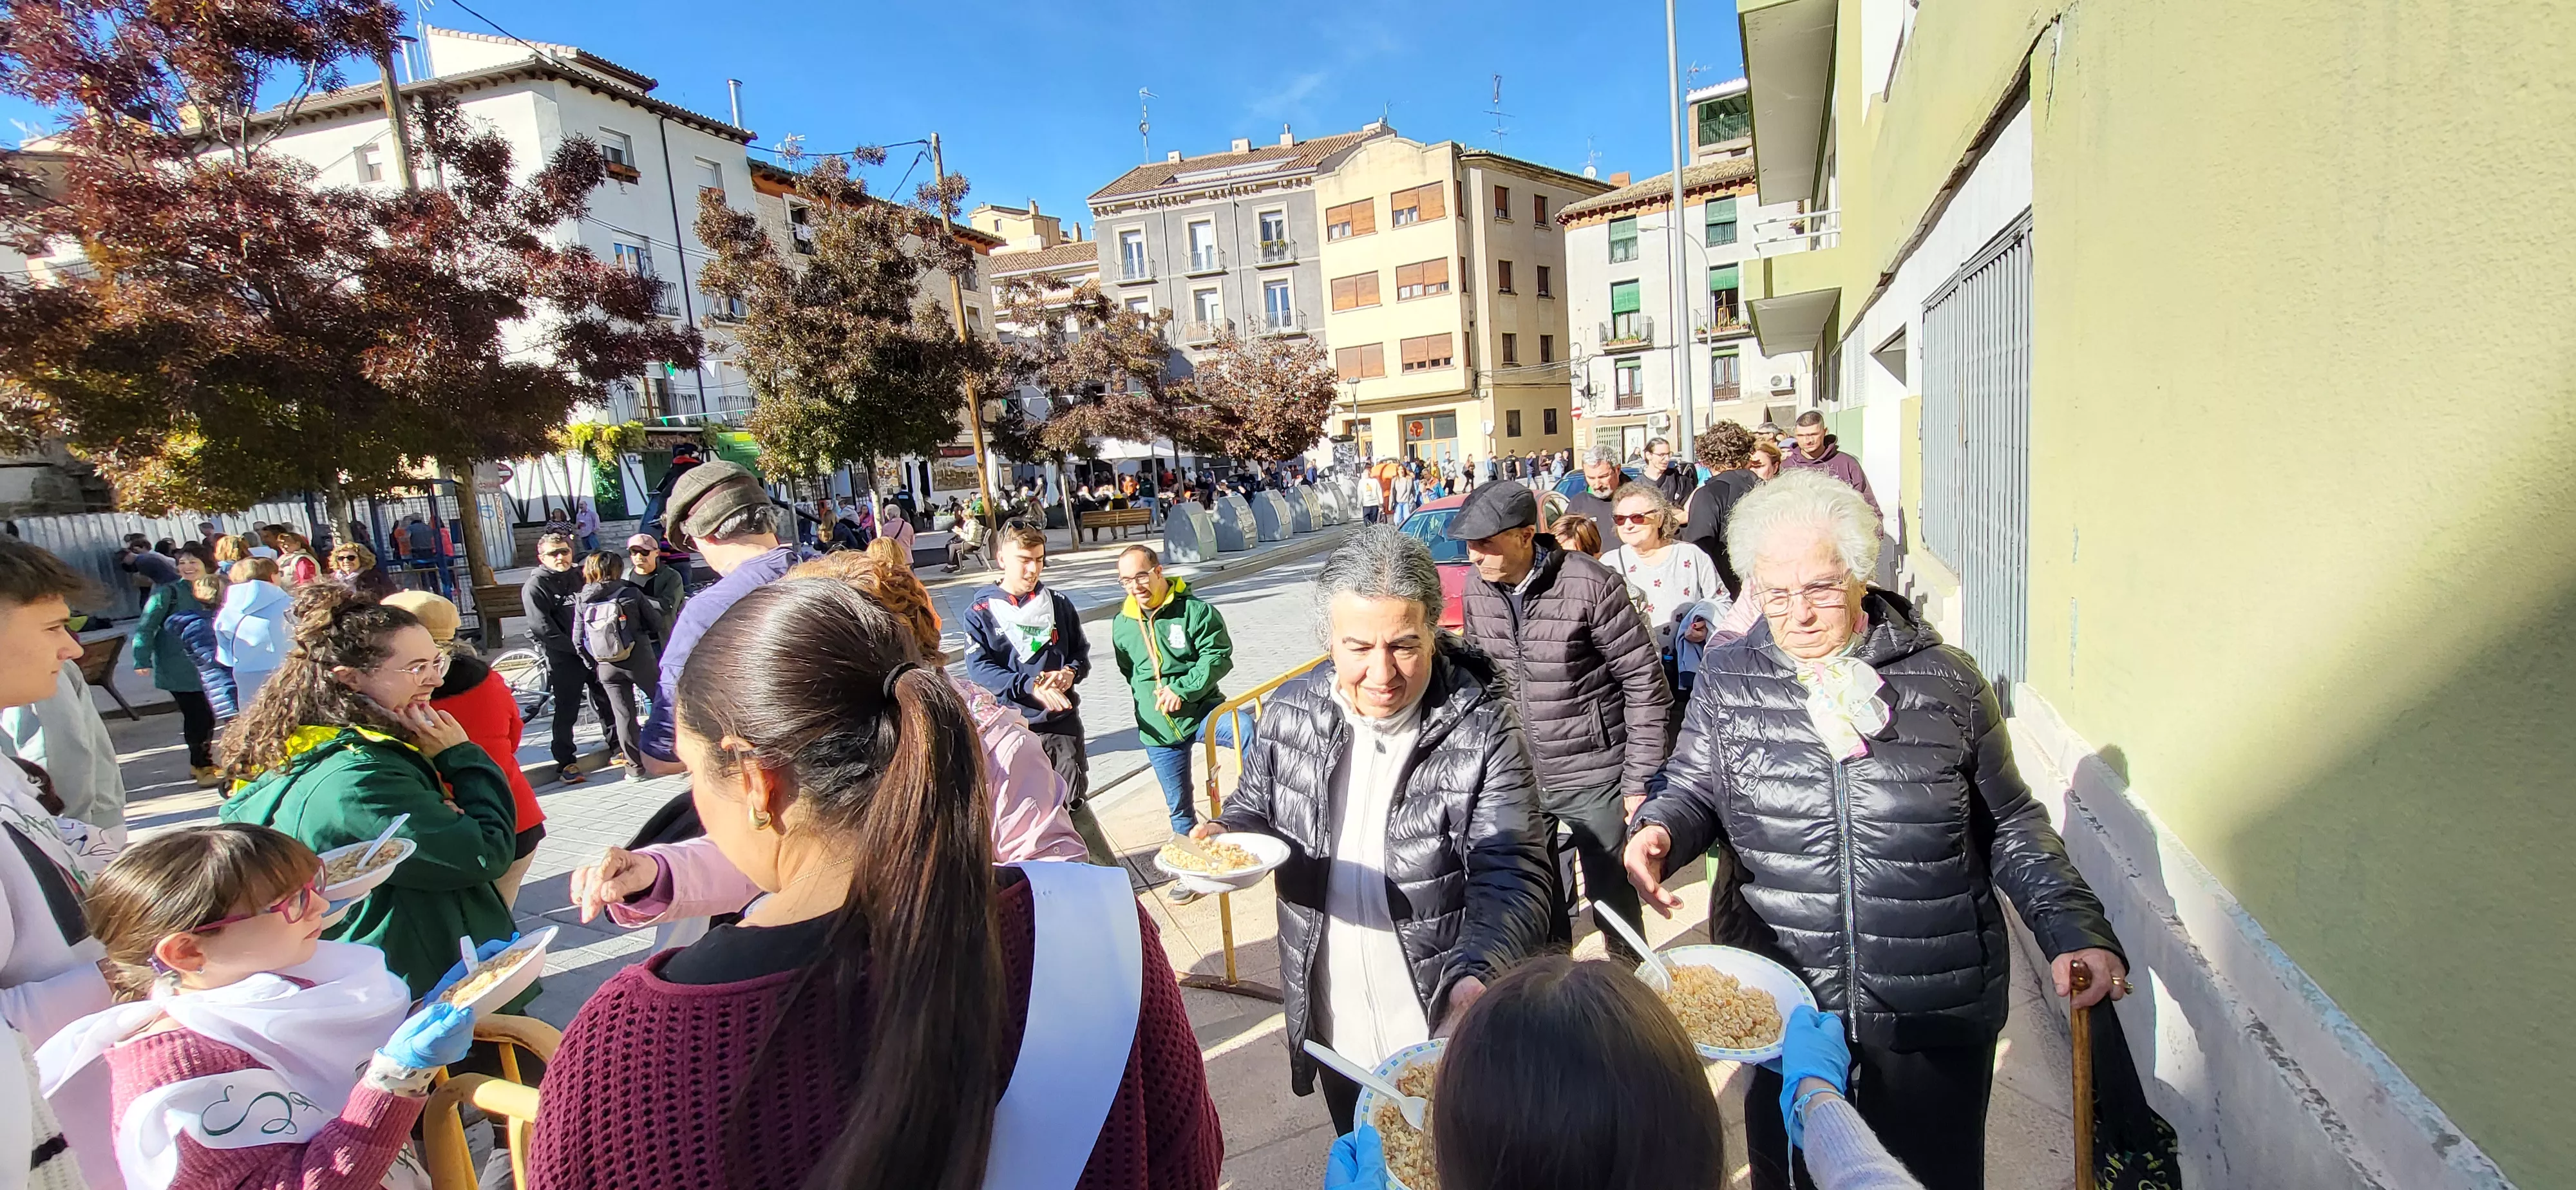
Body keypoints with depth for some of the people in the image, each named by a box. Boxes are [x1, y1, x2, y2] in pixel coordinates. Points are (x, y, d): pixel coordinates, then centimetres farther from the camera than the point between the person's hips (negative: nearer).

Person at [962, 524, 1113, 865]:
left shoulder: (1059, 604, 5)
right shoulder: (982, 610, -3)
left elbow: (1081, 653, 13)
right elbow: (979, 668, -12)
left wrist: (1071, 672, -10)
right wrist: (1032, 687, -22)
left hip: (1062, 723, 1)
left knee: (1074, 806, 6)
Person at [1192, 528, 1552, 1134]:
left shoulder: (1483, 727, -19)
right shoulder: (1292, 709, -7)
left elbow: (1510, 877, -21)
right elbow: (1256, 806, 8)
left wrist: (1475, 977, -39)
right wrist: (1226, 834, -14)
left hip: (1447, 1036, -3)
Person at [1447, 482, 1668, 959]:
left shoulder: (1591, 584, -18)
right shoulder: (1476, 589, -2)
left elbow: (1645, 683, -12)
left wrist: (1639, 781, -12)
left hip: (1594, 778, -5)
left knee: (1610, 893, 9)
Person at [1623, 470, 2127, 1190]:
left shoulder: (1946, 679, -4)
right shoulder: (1727, 678, -3)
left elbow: (2008, 826, 5)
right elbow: (1694, 789, 3)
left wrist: (2074, 931, -6)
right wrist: (1660, 830, -18)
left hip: (1935, 1012, 0)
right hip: (1778, 1003, 1)